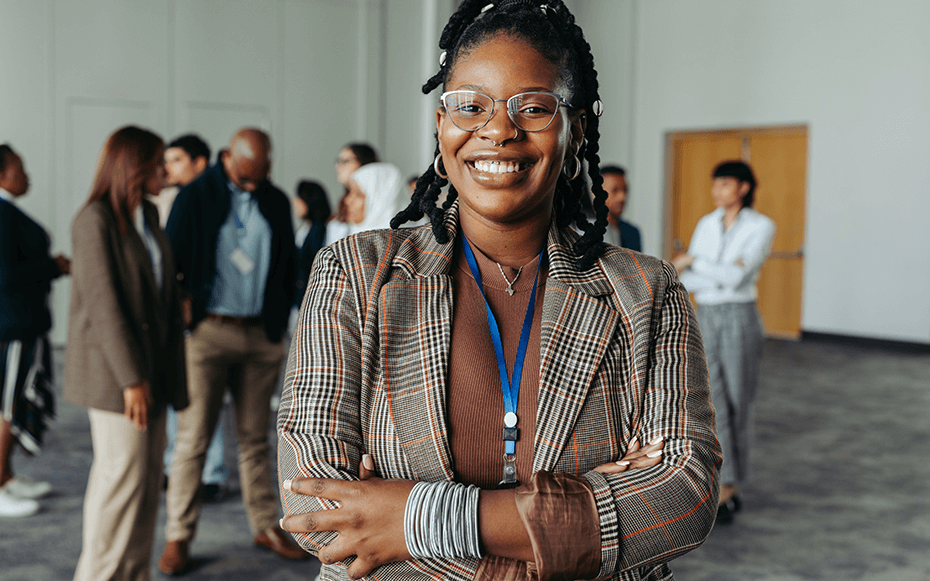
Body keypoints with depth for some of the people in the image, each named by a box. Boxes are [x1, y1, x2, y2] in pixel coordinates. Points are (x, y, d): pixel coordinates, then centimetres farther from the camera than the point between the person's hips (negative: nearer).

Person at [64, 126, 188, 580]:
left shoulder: (149, 215, 13)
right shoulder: (96, 220, -13)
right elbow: (103, 303, -18)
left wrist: (163, 370, 14)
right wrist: (131, 377, -20)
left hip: (151, 364, 8)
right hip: (112, 369, -8)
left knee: (149, 477, 10)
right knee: (122, 475, -4)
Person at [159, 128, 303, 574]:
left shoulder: (276, 202, 9)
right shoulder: (195, 198, -2)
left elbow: (287, 266, 16)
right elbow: (171, 263, 0)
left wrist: (279, 323, 10)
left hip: (261, 336, 3)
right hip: (209, 332, -3)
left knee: (255, 437, 11)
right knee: (193, 437, -2)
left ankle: (266, 526, 21)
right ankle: (178, 536, 8)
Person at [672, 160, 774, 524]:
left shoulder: (762, 227, -8)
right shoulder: (706, 225, 8)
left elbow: (737, 277, -19)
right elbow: (687, 281, 1)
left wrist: (691, 261, -11)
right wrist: (721, 275, -16)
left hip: (739, 320, -4)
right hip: (704, 320, 4)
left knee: (737, 405, 5)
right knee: (711, 404, -6)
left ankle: (730, 486, 19)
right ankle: (725, 489, -1)